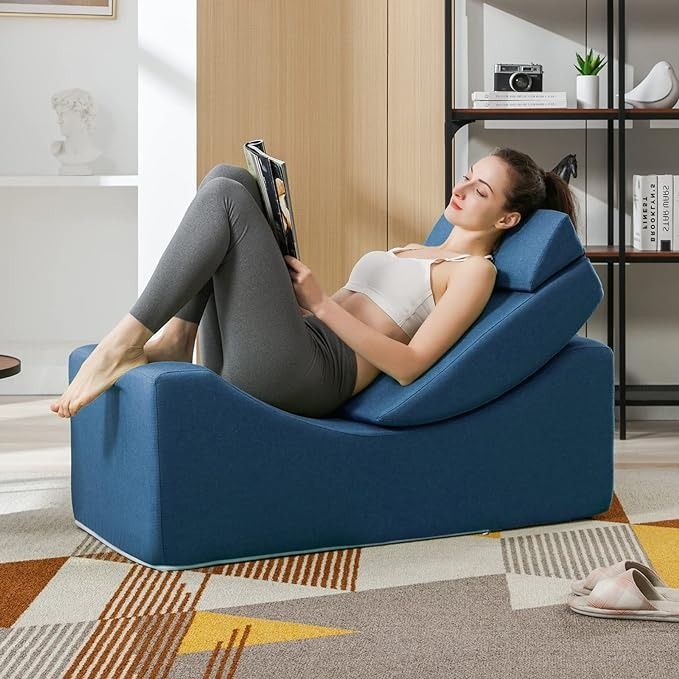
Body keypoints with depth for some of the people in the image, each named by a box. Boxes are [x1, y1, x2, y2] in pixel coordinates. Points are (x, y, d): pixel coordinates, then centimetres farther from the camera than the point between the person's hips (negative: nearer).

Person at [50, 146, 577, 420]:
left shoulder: (476, 269, 4)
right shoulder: (415, 251, 31)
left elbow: (410, 364, -10)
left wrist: (320, 303, -12)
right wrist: (297, 286, 8)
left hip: (313, 372, -8)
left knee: (225, 196, -17)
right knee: (229, 176, 0)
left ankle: (124, 345, -21)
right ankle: (177, 337, -12)